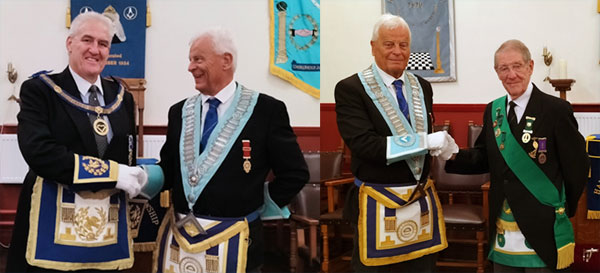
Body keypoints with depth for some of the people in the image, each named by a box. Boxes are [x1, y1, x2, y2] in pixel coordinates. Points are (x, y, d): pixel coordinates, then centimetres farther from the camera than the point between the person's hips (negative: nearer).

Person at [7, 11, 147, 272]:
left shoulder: (121, 97, 10)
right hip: (53, 227, -4)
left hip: (109, 229, 4)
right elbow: (39, 152, -18)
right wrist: (111, 173, -19)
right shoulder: (39, 90, -3)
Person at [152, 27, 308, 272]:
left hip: (234, 243, -4)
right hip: (179, 238, 4)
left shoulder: (266, 109, -8)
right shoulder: (179, 112, 7)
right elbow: (168, 170, 11)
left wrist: (258, 207, -3)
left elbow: (295, 173, -6)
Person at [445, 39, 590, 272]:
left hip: (540, 229, -5)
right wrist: (451, 156, -6)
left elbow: (577, 165, -6)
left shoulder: (556, 109, -10)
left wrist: (563, 210, 1)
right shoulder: (492, 111, 7)